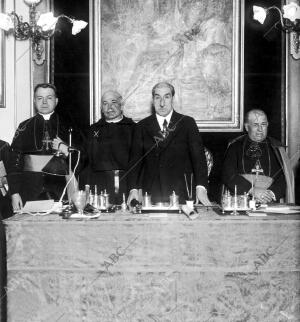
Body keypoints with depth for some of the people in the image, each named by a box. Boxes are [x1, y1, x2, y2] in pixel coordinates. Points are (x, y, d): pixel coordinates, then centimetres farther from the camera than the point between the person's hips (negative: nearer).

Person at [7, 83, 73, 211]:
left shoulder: (65, 126, 8)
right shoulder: (24, 127, 8)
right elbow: (14, 161, 3)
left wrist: (66, 151, -10)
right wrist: (14, 193, -4)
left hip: (59, 190, 0)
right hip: (30, 189, 0)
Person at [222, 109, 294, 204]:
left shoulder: (276, 148, 15)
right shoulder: (235, 147, 11)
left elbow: (283, 177, 7)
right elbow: (228, 176, 0)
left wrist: (272, 193, -12)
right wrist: (252, 191, -12)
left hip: (269, 203, 1)